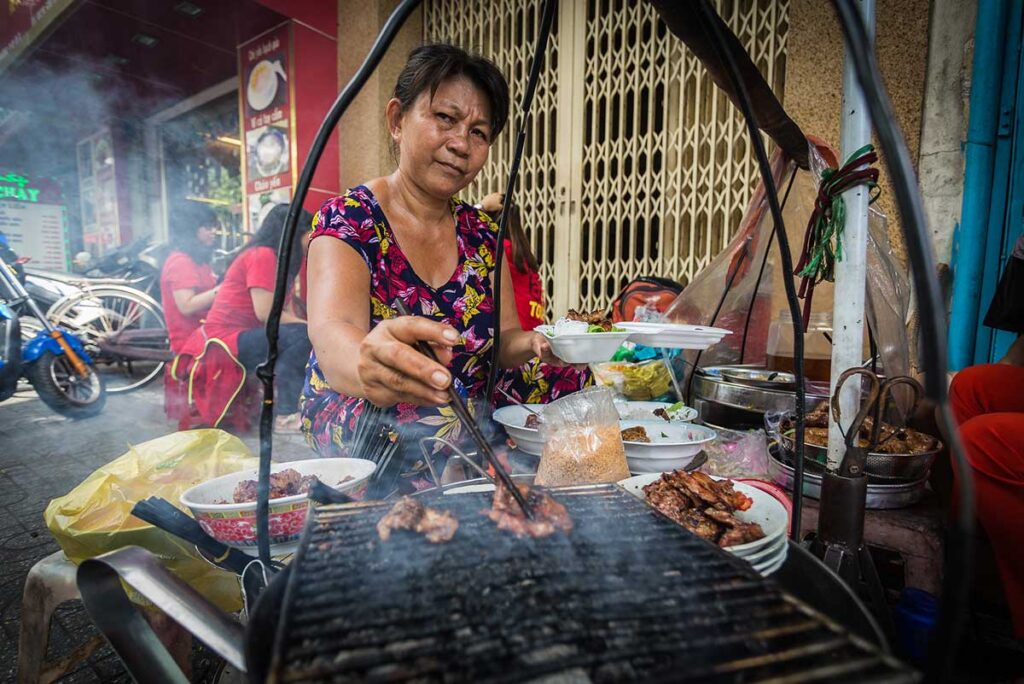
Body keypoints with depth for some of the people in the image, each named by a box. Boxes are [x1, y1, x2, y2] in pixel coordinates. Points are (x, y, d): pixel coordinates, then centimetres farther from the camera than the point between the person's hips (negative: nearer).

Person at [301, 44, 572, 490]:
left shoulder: (482, 233, 5)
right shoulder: (348, 220, -10)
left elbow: (502, 341, 6)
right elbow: (331, 333, -28)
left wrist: (532, 345, -18)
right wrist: (367, 363, -52)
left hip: (471, 436, 5)